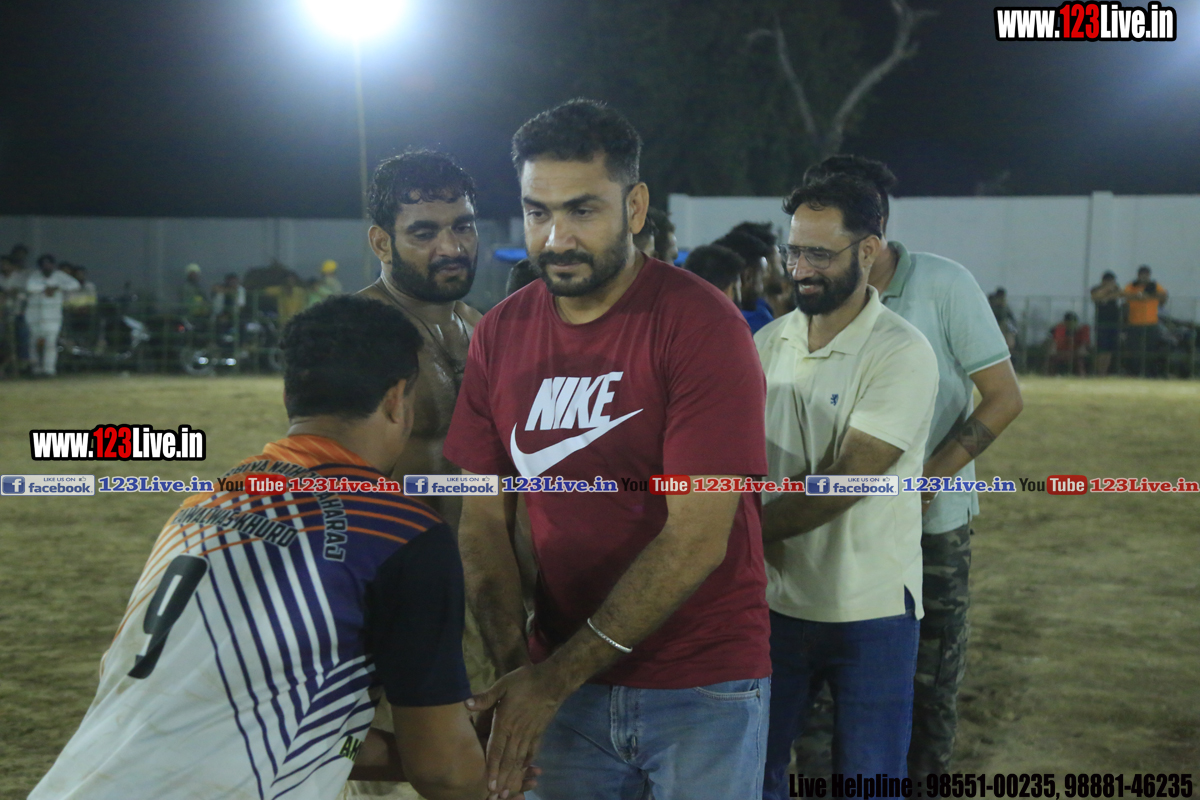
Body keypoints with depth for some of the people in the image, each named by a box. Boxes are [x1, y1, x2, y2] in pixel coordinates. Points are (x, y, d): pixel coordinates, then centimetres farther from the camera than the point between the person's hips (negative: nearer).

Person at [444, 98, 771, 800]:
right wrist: (515, 666, -11)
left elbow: (697, 537, -19)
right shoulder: (501, 333, 1)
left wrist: (555, 678, -18)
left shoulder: (701, 325, -15)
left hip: (704, 689, -4)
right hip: (559, 679, 4)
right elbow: (483, 518, 3)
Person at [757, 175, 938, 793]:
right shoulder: (768, 342, 6)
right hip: (777, 597, 5)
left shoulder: (902, 353, -13)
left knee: (868, 771, 8)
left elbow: (844, 480, -19)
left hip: (870, 608, -5)